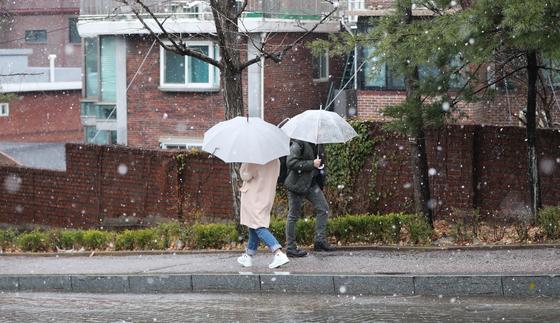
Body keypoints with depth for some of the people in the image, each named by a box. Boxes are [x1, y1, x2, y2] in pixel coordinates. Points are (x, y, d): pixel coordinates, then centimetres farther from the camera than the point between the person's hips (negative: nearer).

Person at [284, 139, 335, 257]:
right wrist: (312, 164, -23)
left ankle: (320, 240, 9)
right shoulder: (298, 144, -17)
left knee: (323, 208, 3)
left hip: (311, 183, 8)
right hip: (297, 184, -8)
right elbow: (291, 163, -25)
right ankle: (290, 247, 5)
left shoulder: (315, 144, 10)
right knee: (294, 215, -1)